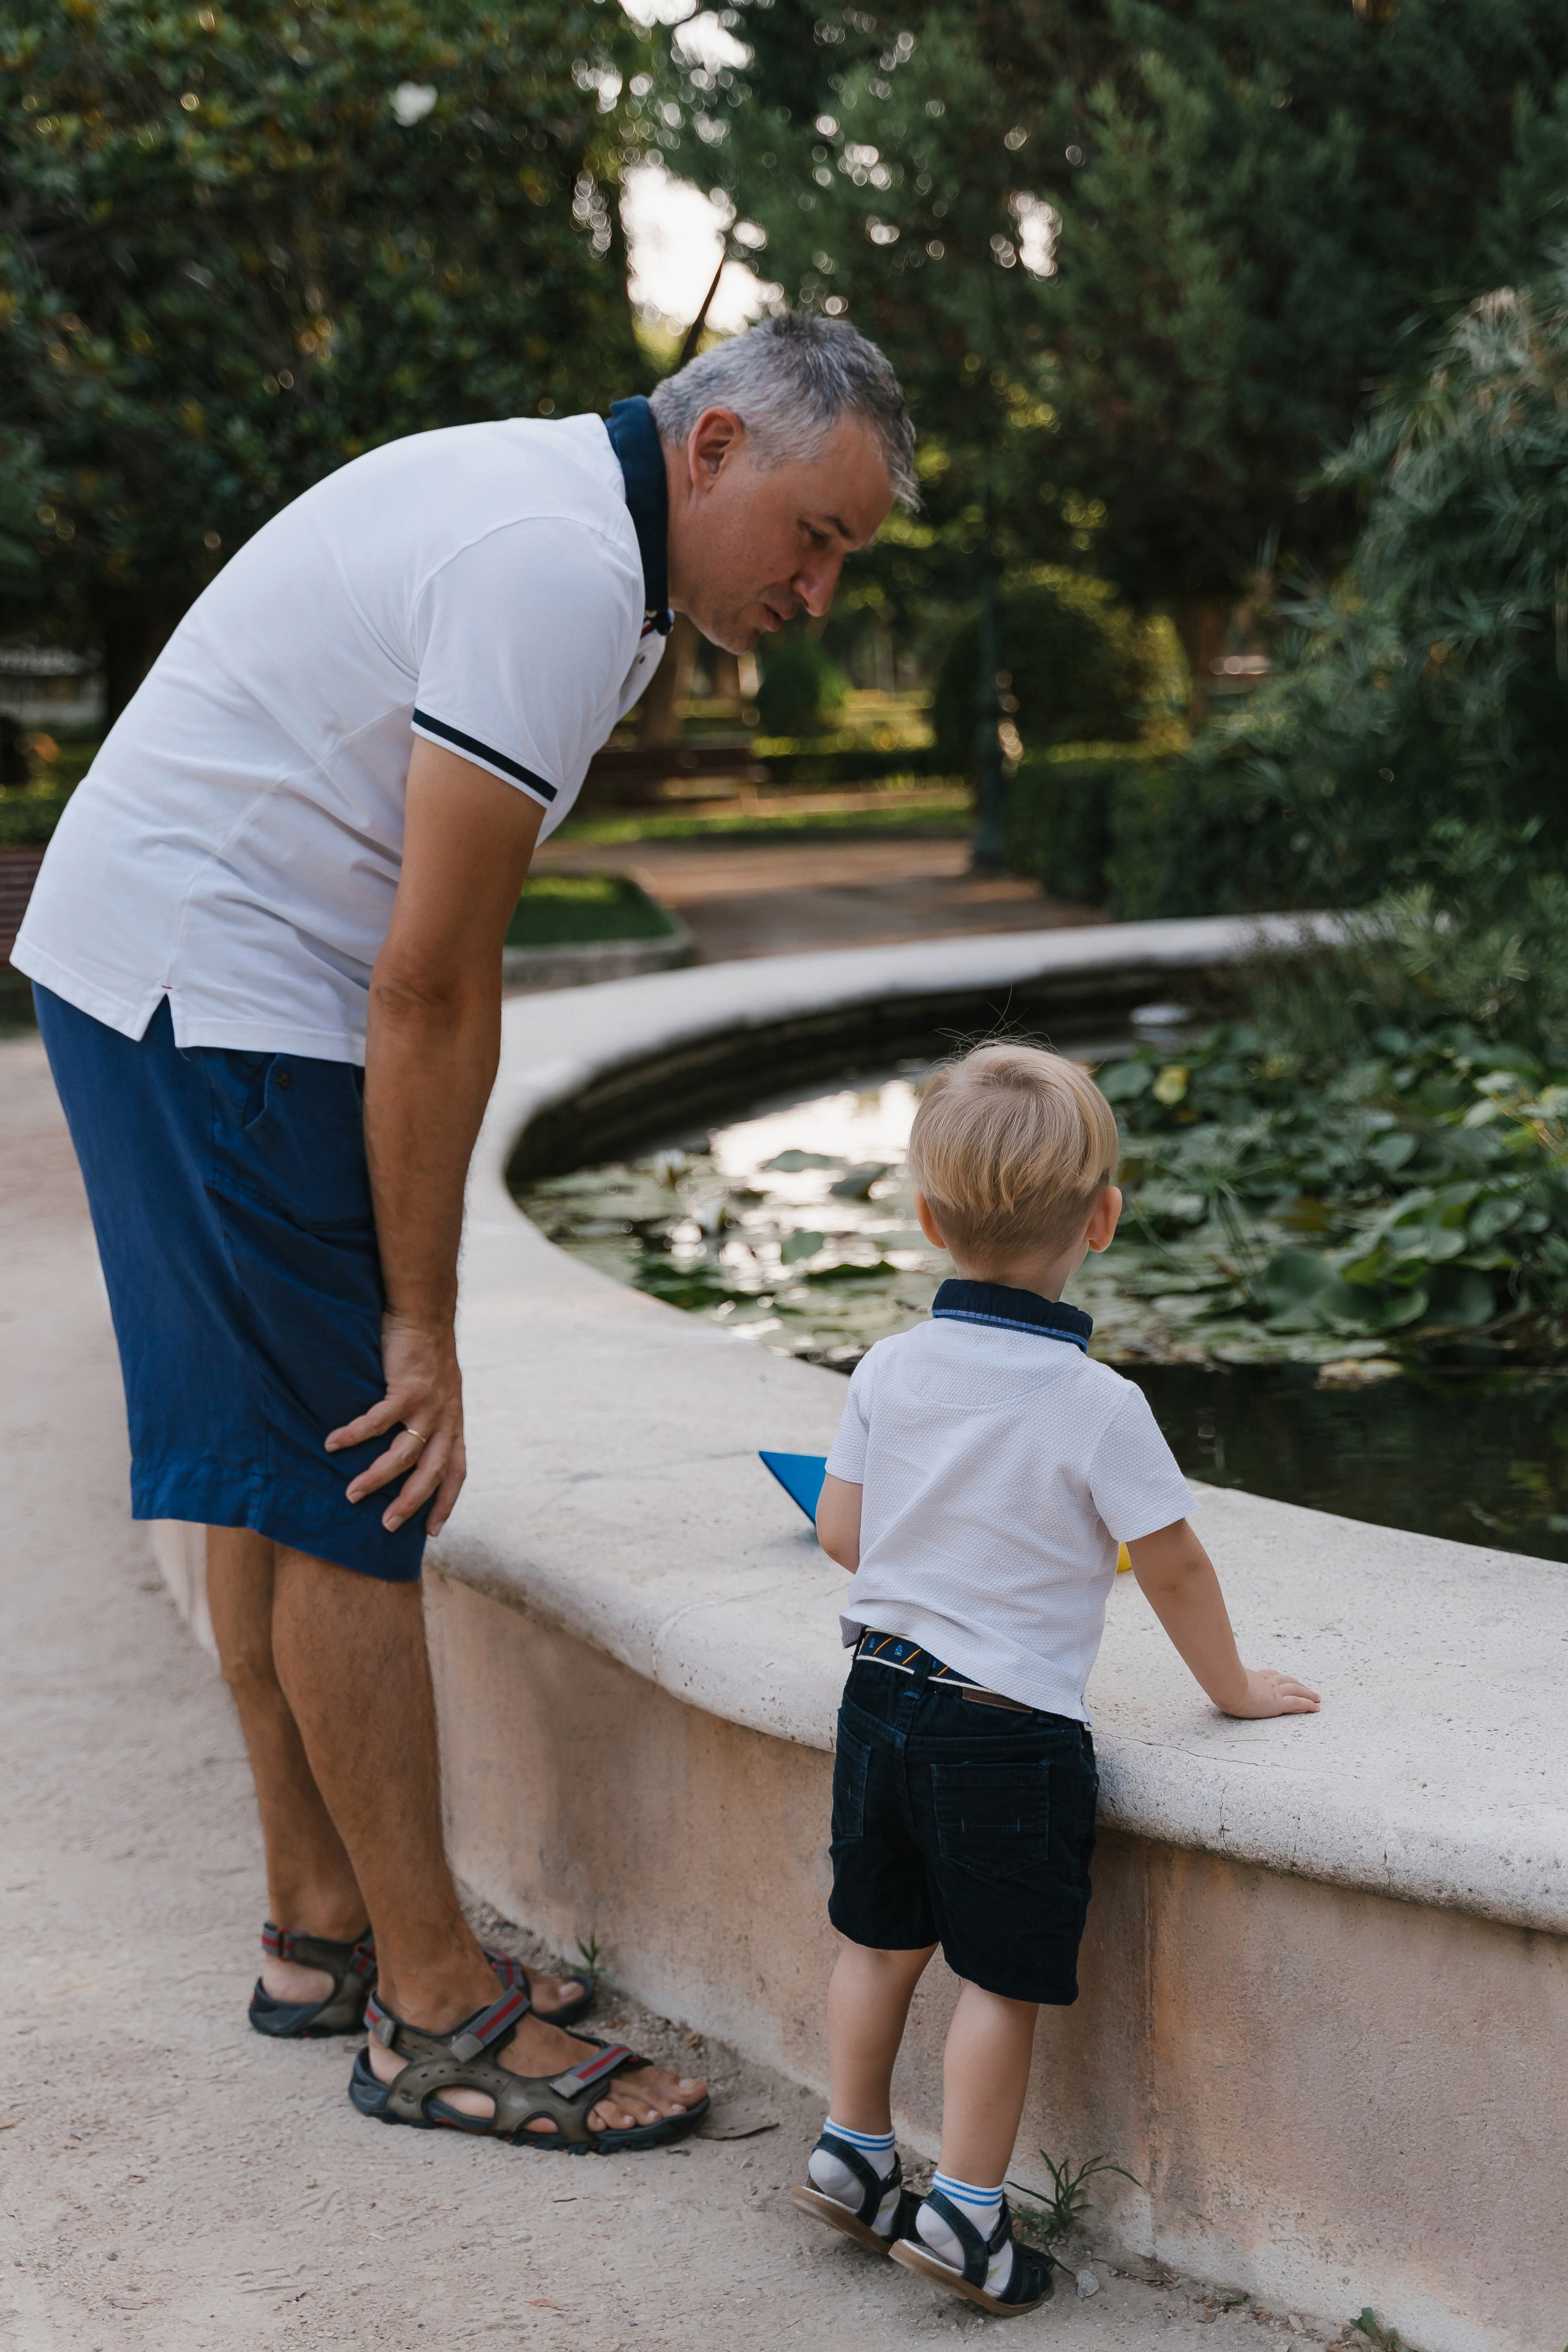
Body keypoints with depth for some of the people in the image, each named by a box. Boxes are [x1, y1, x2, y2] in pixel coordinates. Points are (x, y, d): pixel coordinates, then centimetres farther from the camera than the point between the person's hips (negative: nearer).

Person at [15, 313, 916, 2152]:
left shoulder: (538, 496, 13)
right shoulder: (565, 577, -20)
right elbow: (431, 987, -21)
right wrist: (423, 1323, -15)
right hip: (220, 989, -11)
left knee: (276, 1475, 14)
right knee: (348, 1493, -7)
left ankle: (323, 1931, 24)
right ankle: (435, 2012, 1)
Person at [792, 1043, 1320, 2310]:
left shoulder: (888, 1371, -3)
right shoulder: (1097, 1405, -17)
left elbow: (840, 1529, 5)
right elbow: (1172, 1563, -8)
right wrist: (1235, 1686, 7)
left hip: (882, 1694, 6)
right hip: (1010, 1728, -5)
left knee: (881, 1937, 20)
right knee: (1003, 1976, 6)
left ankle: (852, 2154, 32)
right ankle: (964, 2211, 12)